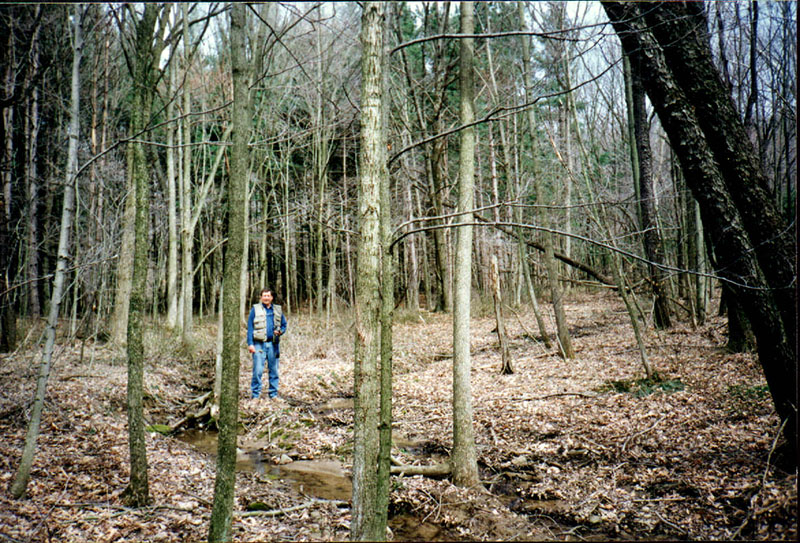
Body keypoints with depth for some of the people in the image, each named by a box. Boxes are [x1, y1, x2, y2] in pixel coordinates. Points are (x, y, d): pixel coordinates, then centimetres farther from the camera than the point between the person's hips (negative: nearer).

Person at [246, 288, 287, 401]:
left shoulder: (278, 310, 13)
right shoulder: (255, 309, 4)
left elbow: (284, 325, 17)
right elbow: (250, 327, 1)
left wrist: (280, 331, -6)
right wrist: (250, 344, -7)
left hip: (273, 344, 3)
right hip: (259, 344, -3)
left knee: (274, 370, 6)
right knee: (258, 370, -8)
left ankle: (273, 394, 15)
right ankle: (255, 395, 1)